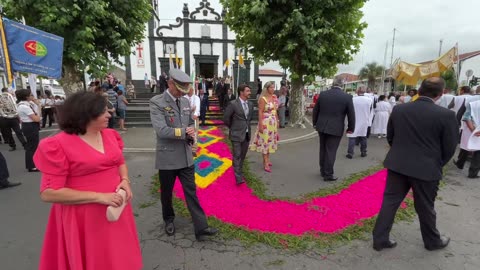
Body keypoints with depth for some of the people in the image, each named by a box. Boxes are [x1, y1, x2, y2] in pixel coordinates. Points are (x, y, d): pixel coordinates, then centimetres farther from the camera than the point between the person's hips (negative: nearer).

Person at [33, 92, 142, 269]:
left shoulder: (110, 135, 1)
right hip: (85, 218, -5)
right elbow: (49, 193, -17)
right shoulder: (59, 145, -16)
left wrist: (125, 181, -8)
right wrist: (99, 197, -23)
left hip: (115, 208, 5)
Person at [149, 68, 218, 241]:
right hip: (167, 157, -4)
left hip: (186, 156, 4)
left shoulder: (185, 102, 6)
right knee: (166, 193, 16)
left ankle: (201, 228, 12)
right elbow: (161, 130, -23)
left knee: (191, 192, 6)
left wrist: (191, 133, -5)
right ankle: (169, 220, 40)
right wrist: (185, 132, -17)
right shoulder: (157, 102, -13)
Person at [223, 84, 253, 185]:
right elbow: (226, 118, -7)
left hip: (247, 134, 6)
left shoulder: (250, 104, 6)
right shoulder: (233, 104, -13)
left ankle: (239, 172, 30)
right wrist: (233, 127, 3)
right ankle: (238, 177, -2)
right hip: (237, 134, -6)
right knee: (237, 156, -6)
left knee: (243, 155, 14)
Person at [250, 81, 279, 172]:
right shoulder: (263, 98, -12)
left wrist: (277, 121, 13)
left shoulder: (274, 97, 8)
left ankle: (267, 159, 29)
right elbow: (260, 112, -15)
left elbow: (276, 110, 14)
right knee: (265, 141, -3)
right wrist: (260, 125, -19)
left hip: (273, 123, 7)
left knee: (270, 140, 14)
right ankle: (266, 164, 2)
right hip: (265, 123, -7)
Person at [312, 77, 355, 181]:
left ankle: (323, 170, 29)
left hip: (322, 126, 4)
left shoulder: (322, 94, 0)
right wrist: (351, 128, 9)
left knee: (323, 149, 16)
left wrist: (315, 123, 18)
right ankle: (328, 174, 10)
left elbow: (315, 110, 7)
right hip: (336, 128, -3)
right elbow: (351, 114, -4)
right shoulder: (347, 97, -8)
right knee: (331, 151, 3)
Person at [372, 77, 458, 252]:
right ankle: (432, 241, 39)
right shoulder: (446, 115, -11)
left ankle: (380, 239, 16)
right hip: (427, 169, -2)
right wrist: (437, 165, 14)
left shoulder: (398, 110, -2)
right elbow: (449, 148, -4)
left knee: (390, 201, 10)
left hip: (397, 165, 3)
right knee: (425, 207, 15)